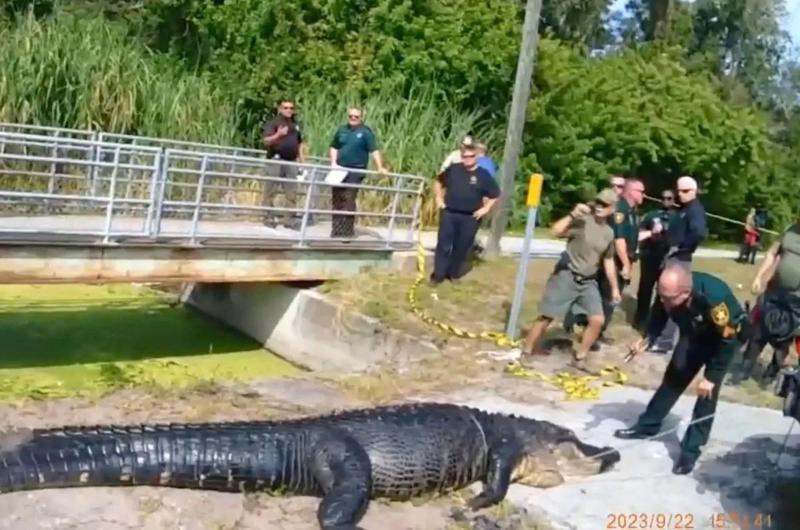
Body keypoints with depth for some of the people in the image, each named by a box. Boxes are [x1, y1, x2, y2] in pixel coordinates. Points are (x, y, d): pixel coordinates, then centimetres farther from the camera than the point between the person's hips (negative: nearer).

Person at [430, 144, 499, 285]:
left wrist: (486, 208, -3)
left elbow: (495, 194, 6)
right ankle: (438, 274, 8)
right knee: (443, 245, 0)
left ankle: (454, 274, 22)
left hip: (470, 218, 0)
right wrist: (438, 198, 8)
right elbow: (438, 182, 18)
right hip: (449, 214, 0)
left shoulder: (483, 175, -1)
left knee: (462, 247, 7)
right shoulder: (453, 169, 3)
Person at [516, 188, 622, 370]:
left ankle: (580, 358, 10)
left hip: (588, 281, 5)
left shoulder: (609, 232, 8)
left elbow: (608, 261, 18)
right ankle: (527, 351, 14)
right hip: (566, 276, -5)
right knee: (547, 316, -2)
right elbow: (555, 232, -23)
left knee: (597, 320, -6)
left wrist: (614, 288, 19)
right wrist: (572, 215, -32)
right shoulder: (582, 220, -10)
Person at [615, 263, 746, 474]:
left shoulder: (714, 298, -43)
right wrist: (647, 338, -24)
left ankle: (691, 450, 0)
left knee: (707, 392, -9)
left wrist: (711, 377, -24)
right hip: (694, 333, 5)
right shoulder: (668, 291, -29)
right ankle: (647, 426, 24)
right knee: (673, 377, 10)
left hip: (724, 335, -5)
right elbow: (659, 315, -7)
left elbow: (727, 340, -30)